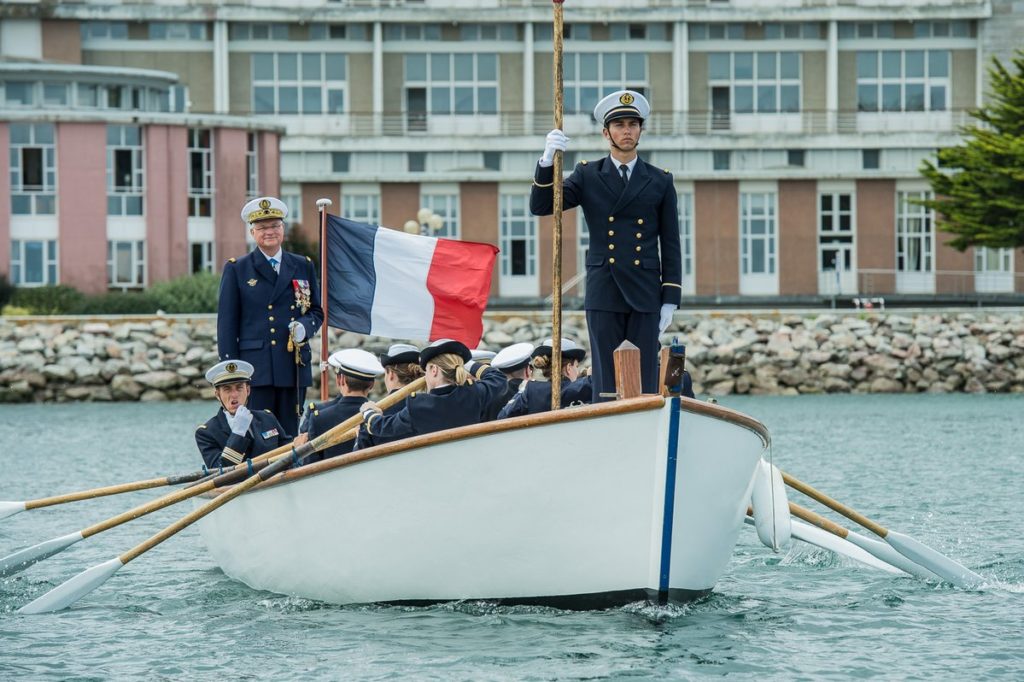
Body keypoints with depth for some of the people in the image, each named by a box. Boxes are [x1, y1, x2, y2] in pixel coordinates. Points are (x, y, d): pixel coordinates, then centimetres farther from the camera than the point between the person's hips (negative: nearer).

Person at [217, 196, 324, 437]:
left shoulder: (303, 267, 14)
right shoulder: (236, 270, 6)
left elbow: (317, 311, 19)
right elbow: (227, 323, 3)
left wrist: (305, 327, -6)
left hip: (294, 367, 3)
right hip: (254, 367, -3)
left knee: (290, 434, 3)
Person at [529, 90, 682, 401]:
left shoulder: (660, 182, 9)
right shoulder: (587, 176, 8)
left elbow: (670, 245, 8)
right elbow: (540, 207, -2)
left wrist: (670, 300, 1)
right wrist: (547, 161, -18)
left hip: (645, 295, 0)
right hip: (604, 296, 0)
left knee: (645, 384, -1)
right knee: (607, 384, -2)